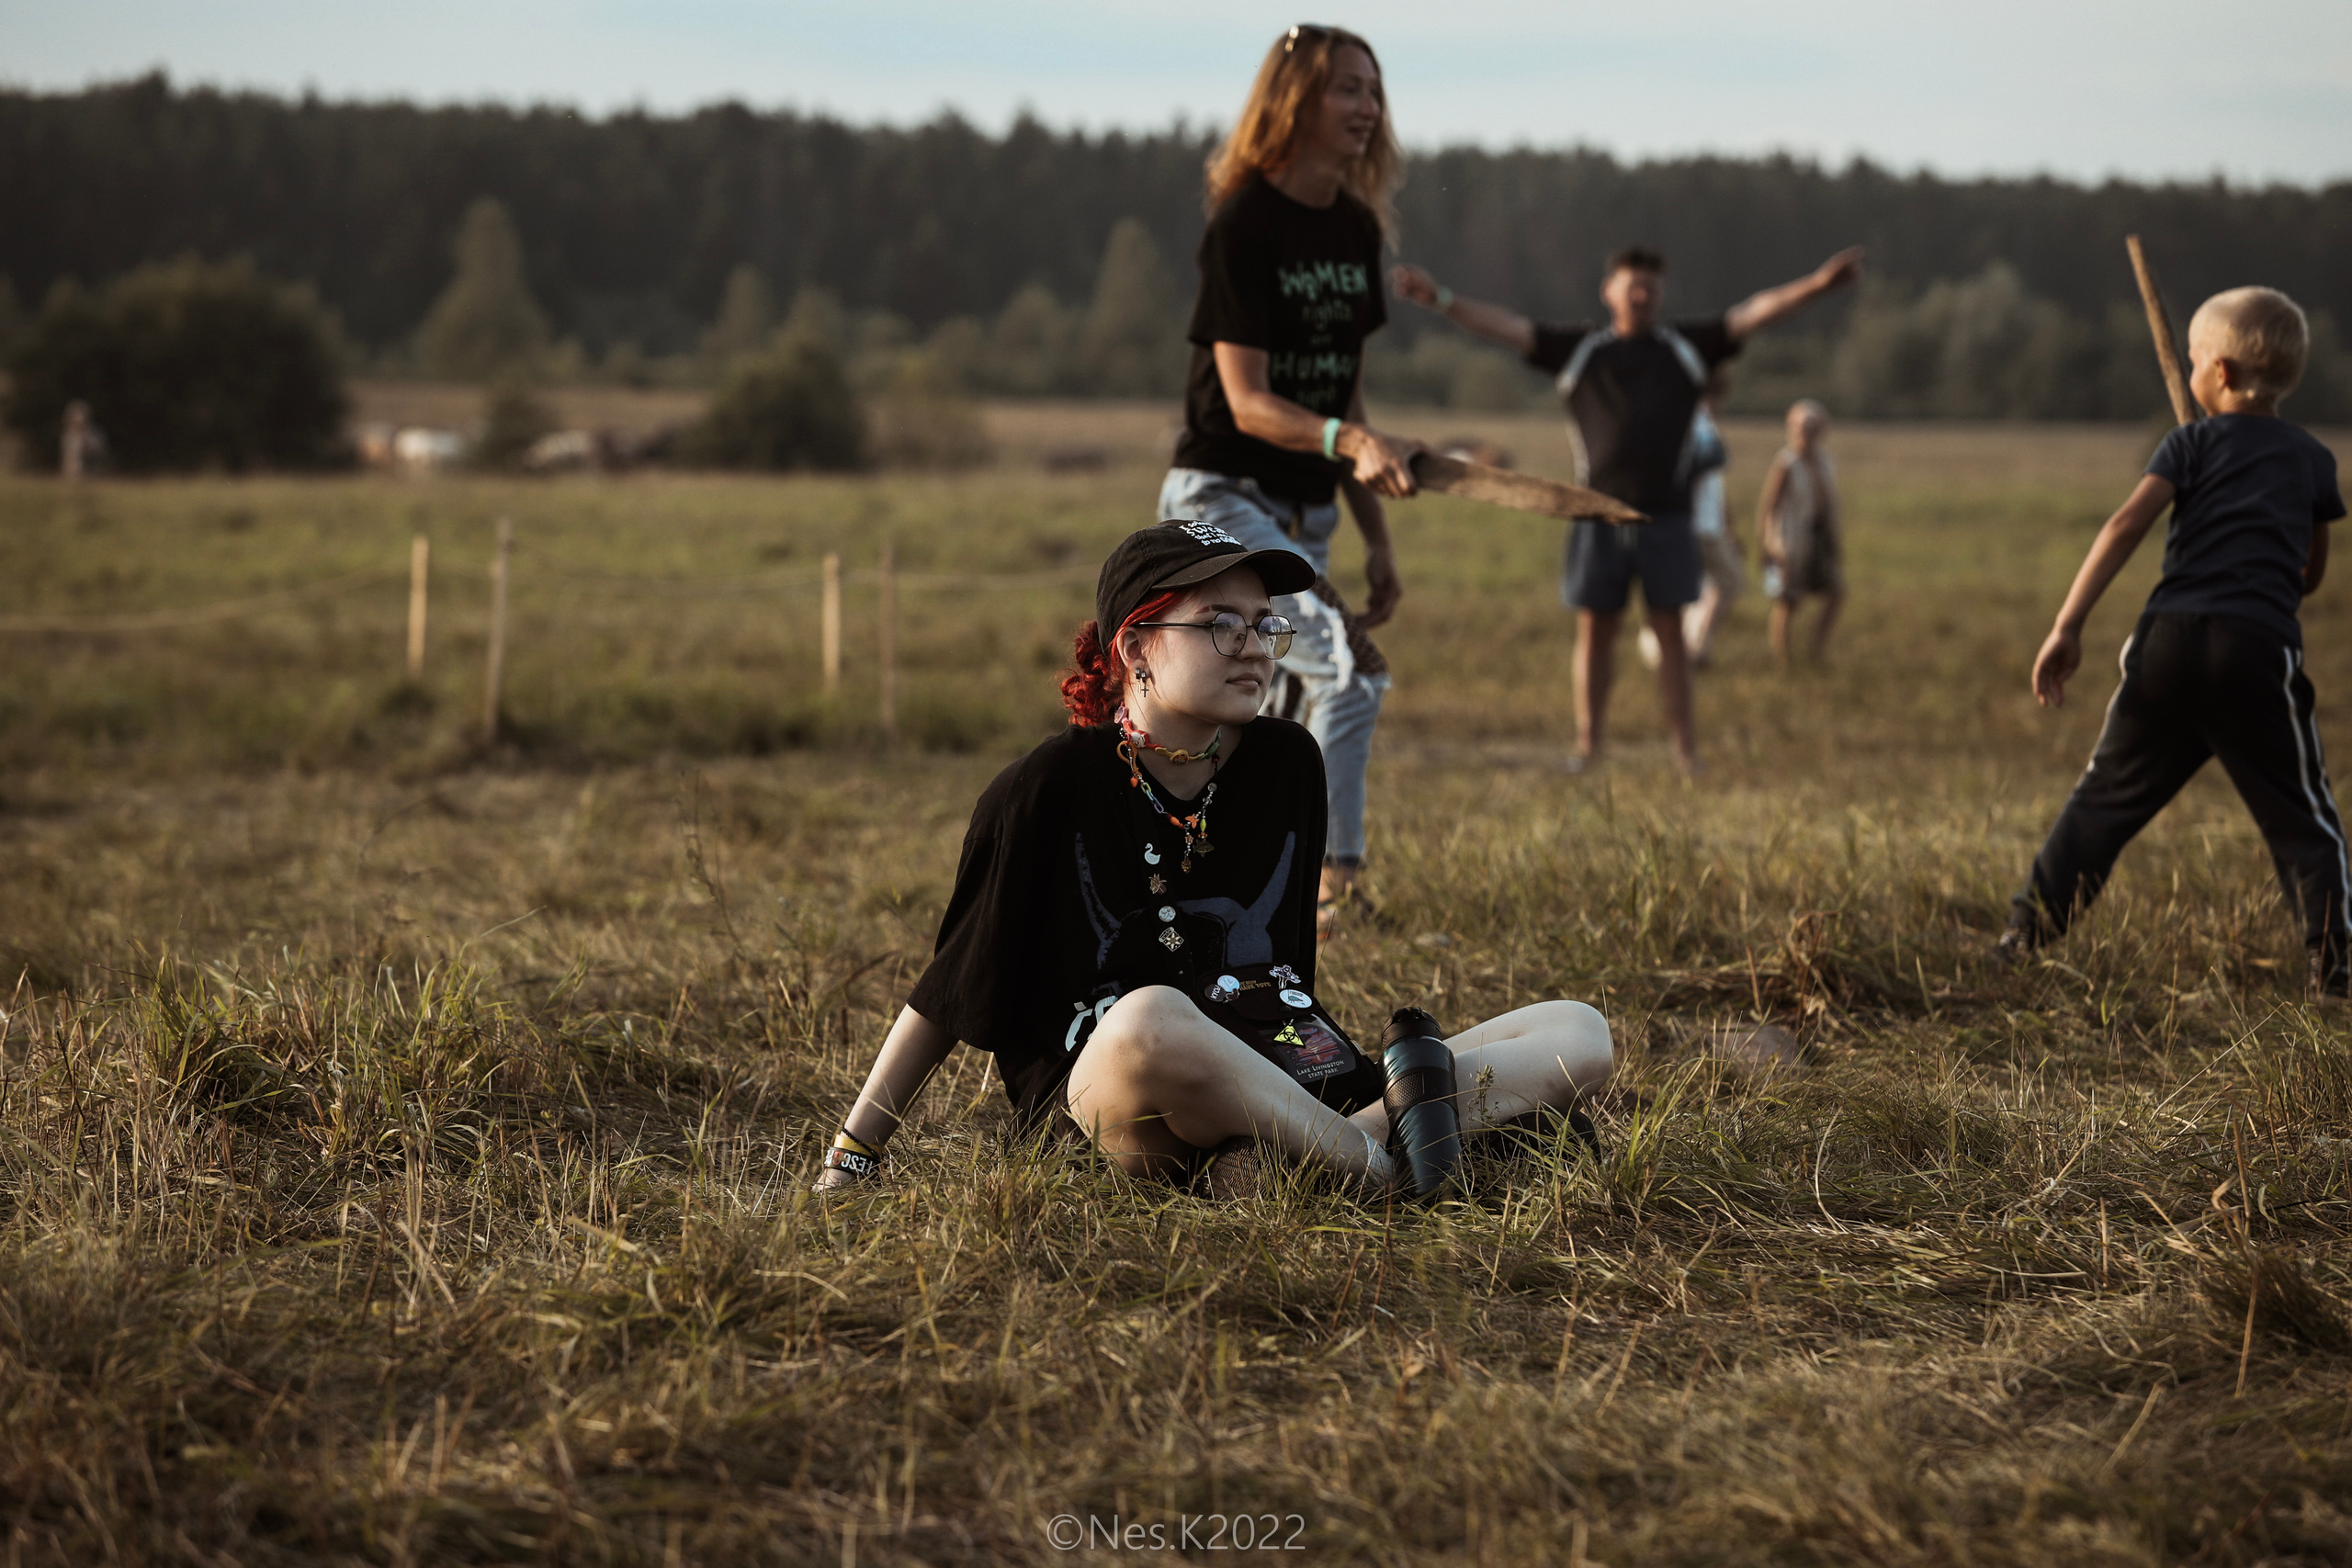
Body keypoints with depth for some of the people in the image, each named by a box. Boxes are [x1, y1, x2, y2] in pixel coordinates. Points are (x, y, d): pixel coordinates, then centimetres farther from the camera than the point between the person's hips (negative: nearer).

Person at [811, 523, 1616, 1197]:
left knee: (1581, 1032, -9)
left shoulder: (1287, 764, 11)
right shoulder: (1053, 788, -3)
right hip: (1100, 1096, -6)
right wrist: (849, 1160, 1)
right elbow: (946, 995, 3)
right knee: (1152, 1018, -42)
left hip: (1292, 1082, 6)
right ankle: (1376, 1166, -24)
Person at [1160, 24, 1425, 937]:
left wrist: (1376, 538, 15)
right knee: (1351, 666, -25)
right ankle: (1333, 879, -20)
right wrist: (1348, 441, -38)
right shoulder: (1243, 226, -14)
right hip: (1220, 500, -8)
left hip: (1304, 517, 8)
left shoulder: (1357, 228, 8)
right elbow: (1247, 402, -21)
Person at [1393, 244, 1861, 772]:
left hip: (1666, 513, 0)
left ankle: (1685, 748, 4)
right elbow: (1507, 327, 1)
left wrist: (1813, 286, -11)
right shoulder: (1577, 349, 8)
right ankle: (1588, 743, 10)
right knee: (1594, 628, 3)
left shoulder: (1688, 347, 10)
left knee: (1669, 628, 1)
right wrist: (1442, 299, -11)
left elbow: (1752, 313, 2)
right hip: (1598, 515, 0)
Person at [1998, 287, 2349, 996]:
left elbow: (2127, 524, -5)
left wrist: (2068, 626, -9)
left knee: (2108, 796, 14)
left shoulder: (2192, 444, 10)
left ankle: (2026, 932, 13)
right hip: (2261, 647, 0)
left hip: (2170, 641, 0)